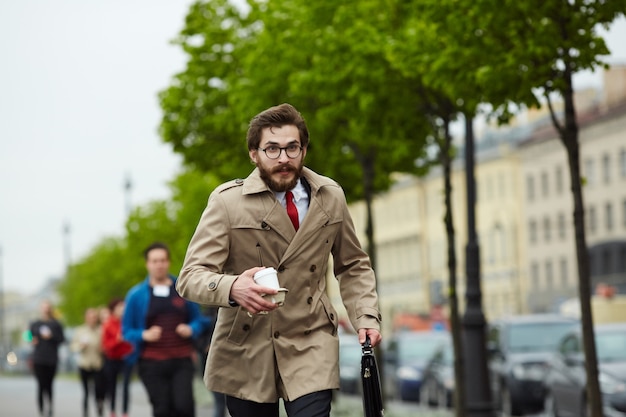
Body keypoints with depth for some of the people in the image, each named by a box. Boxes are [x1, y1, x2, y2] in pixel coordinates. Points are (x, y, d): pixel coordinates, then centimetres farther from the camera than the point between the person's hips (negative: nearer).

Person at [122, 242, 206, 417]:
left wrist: (191, 330, -5)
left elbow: (198, 321, 16)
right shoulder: (136, 295, 4)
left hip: (182, 361, 1)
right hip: (152, 363, 0)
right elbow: (127, 331, 6)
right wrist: (144, 335, -12)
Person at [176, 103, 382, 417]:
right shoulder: (228, 202, -7)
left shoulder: (330, 197, 4)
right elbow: (191, 276, -13)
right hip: (246, 348, -1)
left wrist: (366, 317, 1)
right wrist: (232, 288, -34)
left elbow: (353, 265, 17)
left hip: (311, 344, 1)